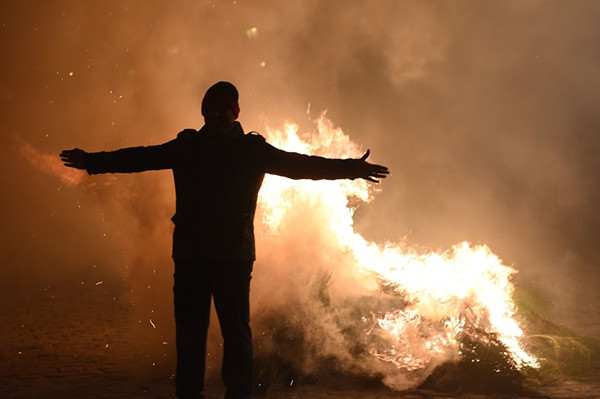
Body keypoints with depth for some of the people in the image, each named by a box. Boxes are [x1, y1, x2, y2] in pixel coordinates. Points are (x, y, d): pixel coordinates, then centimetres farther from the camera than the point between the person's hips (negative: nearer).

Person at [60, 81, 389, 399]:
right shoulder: (187, 146, 11)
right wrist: (91, 161, 14)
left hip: (234, 254, -2)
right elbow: (140, 158, 15)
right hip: (189, 254, 2)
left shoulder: (252, 149, 6)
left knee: (235, 328, -3)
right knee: (189, 328, 4)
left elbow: (299, 165, 2)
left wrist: (349, 168, -5)